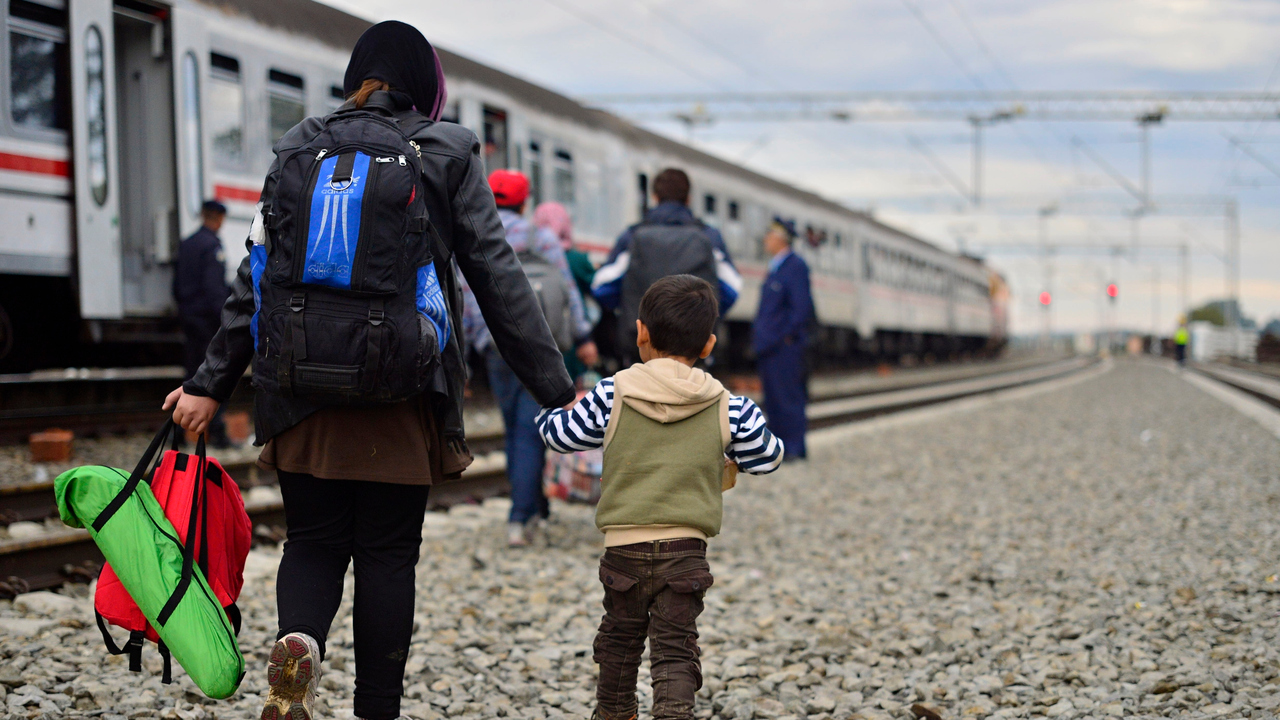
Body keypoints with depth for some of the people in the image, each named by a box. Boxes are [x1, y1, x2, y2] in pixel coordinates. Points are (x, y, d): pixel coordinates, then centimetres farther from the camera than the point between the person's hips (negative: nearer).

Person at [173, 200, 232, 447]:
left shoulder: (186, 244, 15)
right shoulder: (212, 246, -11)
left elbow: (177, 285, 20)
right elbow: (214, 287, -18)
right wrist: (224, 319, -19)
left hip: (189, 318, 8)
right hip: (207, 320, -8)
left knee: (190, 374, 11)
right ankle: (216, 433, -8)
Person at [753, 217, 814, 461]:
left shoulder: (795, 266, -10)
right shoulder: (775, 268, 18)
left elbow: (802, 306, -16)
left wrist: (787, 336, -17)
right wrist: (759, 335, 15)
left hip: (785, 347, -10)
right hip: (768, 348, 10)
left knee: (789, 397, -6)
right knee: (773, 399, 11)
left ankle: (794, 449, -2)